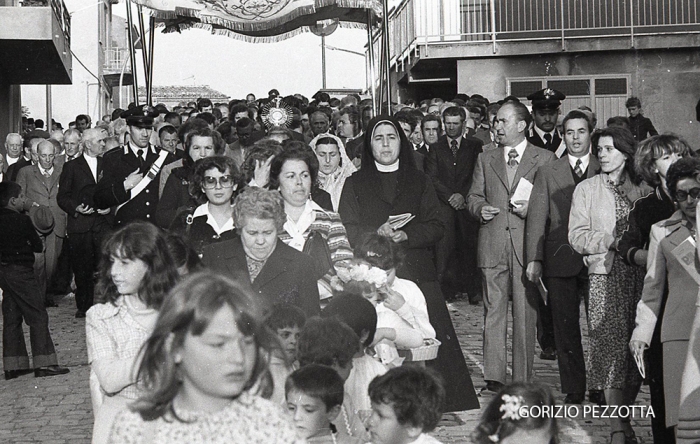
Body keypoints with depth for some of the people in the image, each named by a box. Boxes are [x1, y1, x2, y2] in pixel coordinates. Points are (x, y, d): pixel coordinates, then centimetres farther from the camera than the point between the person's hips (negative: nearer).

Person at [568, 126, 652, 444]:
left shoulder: (644, 190, 11)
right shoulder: (586, 190, 8)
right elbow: (577, 236, 1)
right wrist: (612, 241, -12)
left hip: (639, 275, 2)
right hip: (606, 276, -2)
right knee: (612, 346, -10)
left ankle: (623, 415, 16)